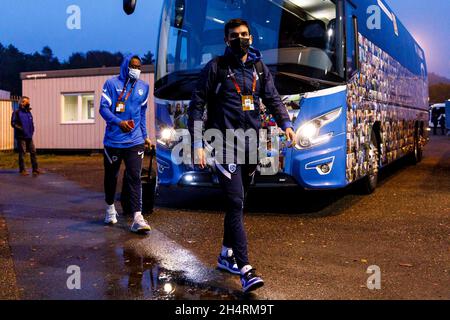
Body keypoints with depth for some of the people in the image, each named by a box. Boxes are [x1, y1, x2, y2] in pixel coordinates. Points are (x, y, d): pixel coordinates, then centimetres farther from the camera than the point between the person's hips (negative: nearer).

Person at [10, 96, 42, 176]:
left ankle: (35, 169, 9)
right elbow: (13, 123, -10)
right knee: (22, 153, -1)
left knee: (33, 152, 4)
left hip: (29, 136, 7)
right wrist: (20, 128, -18)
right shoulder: (17, 112, -5)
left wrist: (32, 129, 12)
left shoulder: (28, 112, 16)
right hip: (21, 137, -6)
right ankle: (22, 170, 7)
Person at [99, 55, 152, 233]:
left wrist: (145, 136, 20)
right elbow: (103, 107, -7)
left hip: (135, 141, 1)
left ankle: (137, 218, -15)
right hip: (113, 140, -1)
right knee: (111, 176, 13)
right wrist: (119, 122, -22)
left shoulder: (143, 87, 11)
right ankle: (110, 208, 35)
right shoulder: (112, 83, 0)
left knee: (134, 178, -9)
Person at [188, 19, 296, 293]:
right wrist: (197, 143, -10)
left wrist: (286, 124, -9)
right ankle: (245, 269, -14)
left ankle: (226, 255, 29)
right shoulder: (216, 68, -1)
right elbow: (197, 105, -2)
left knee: (239, 202, 13)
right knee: (235, 203, -13)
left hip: (251, 143, 6)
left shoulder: (259, 68, 14)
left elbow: (273, 99, 10)